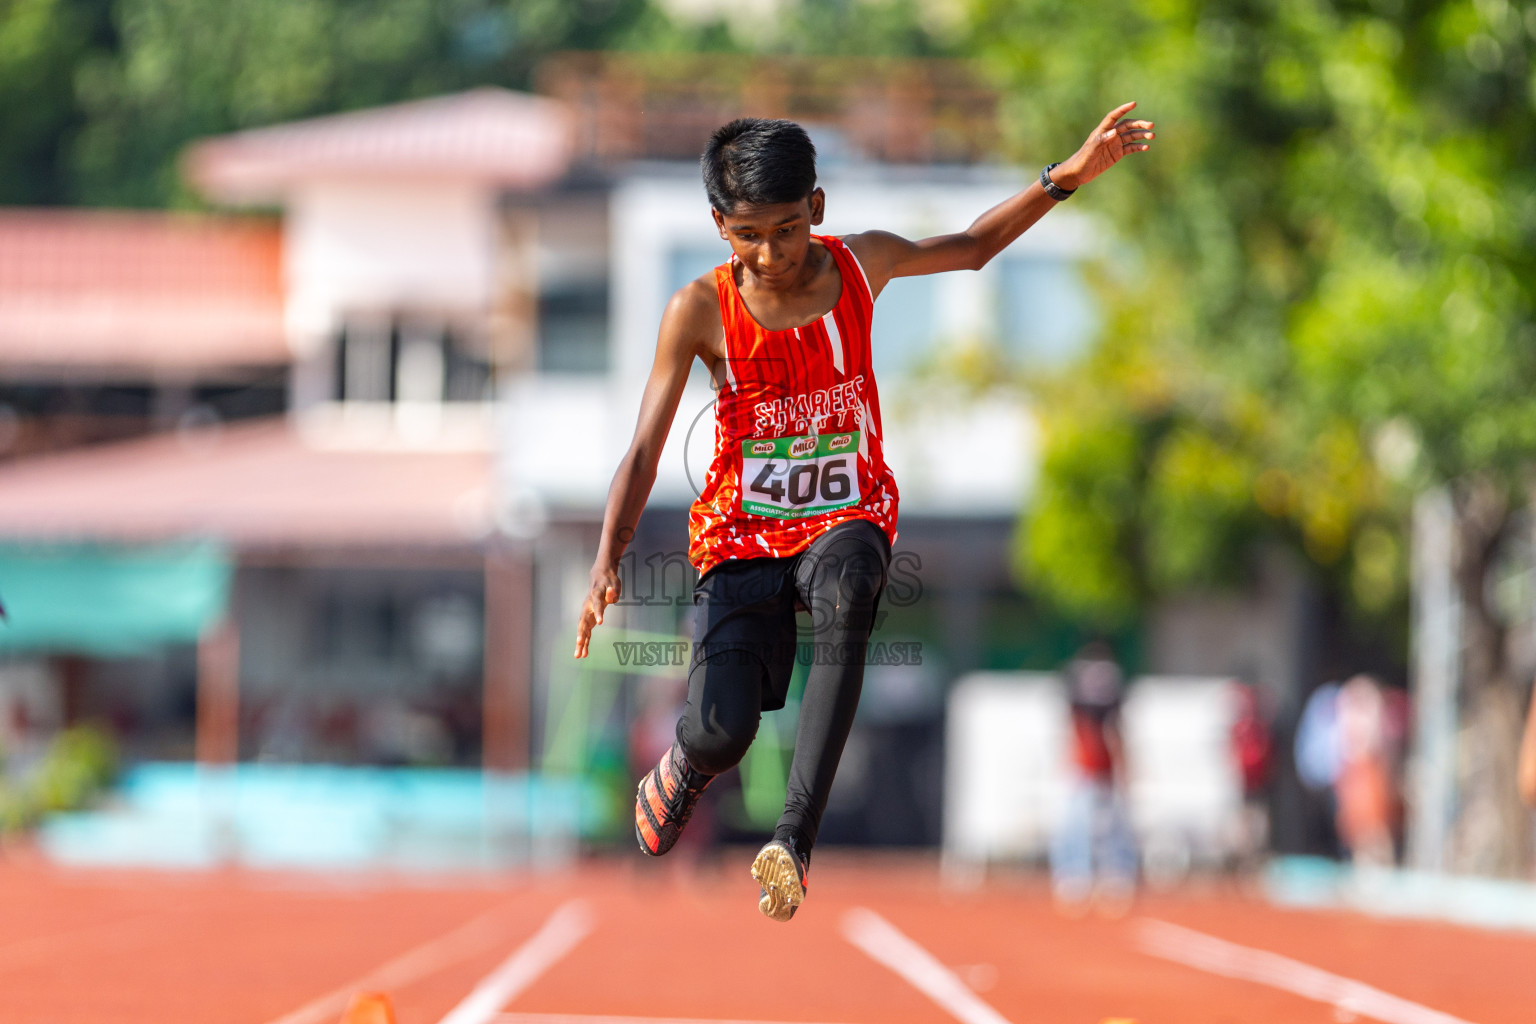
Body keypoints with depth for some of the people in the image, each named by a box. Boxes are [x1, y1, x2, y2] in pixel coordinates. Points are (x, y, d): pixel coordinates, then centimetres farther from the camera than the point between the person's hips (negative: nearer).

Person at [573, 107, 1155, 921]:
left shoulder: (862, 266, -3)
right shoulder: (700, 311, -10)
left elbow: (973, 248, 17)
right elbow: (645, 451, -10)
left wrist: (1068, 176, 6)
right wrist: (607, 563, -25)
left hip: (845, 518, 1)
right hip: (739, 532, -1)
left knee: (846, 594, -38)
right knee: (720, 733, -20)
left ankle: (794, 838, -36)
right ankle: (684, 763, 23)